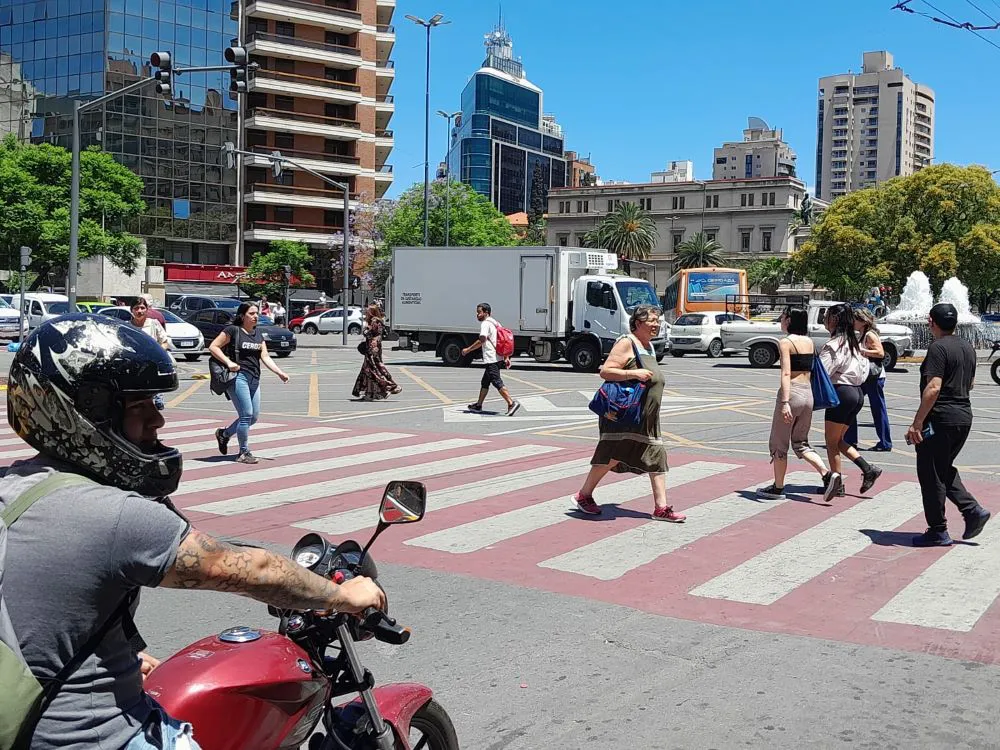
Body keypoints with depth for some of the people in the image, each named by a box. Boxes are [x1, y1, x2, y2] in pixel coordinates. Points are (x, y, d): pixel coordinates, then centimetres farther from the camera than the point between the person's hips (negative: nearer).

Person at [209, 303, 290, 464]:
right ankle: (244, 452, 1)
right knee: (246, 414, -10)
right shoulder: (233, 330, -4)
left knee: (254, 416, 8)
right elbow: (213, 347, -6)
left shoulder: (258, 334, 16)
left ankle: (224, 433, 29)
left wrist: (280, 372, -2)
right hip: (238, 376, -8)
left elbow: (265, 357, 10)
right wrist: (228, 362, -17)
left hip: (254, 379, 8)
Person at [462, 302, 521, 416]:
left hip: (491, 359, -10)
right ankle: (478, 405, 25)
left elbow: (482, 340, -21)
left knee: (497, 382, -12)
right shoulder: (496, 323, 19)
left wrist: (468, 350, -13)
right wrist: (506, 358, 17)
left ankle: (511, 403, -18)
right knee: (484, 382, 17)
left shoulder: (485, 324, -9)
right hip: (498, 358, 10)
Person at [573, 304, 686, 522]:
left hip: (646, 420, 9)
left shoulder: (650, 346, 17)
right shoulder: (626, 344, -11)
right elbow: (605, 371, -20)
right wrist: (634, 374, -25)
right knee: (612, 456, -6)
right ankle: (583, 495, 10)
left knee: (657, 458, 3)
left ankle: (661, 508, 5)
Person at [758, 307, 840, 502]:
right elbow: (812, 371, 16)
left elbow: (786, 373, -19)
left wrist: (785, 402, -25)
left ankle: (778, 488, 16)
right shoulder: (810, 342, 11)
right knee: (800, 443, 16)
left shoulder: (785, 342, -10)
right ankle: (827, 475, -3)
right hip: (808, 394, 7)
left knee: (779, 443, 8)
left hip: (792, 392, -7)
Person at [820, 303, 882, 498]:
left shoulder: (834, 344, -13)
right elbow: (864, 367, 19)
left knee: (831, 441, 1)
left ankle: (836, 483, 0)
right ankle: (868, 469, 7)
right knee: (838, 439, 16)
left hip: (841, 392, -9)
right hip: (857, 393, 9)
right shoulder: (853, 342, 14)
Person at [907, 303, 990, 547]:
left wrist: (917, 423, -22)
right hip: (964, 417, 9)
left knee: (931, 474, 1)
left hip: (941, 419, -9)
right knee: (945, 470, 22)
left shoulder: (938, 348, -15)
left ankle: (938, 531, 6)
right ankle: (973, 510, 10)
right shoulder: (967, 347, 12)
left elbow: (933, 387, -23)